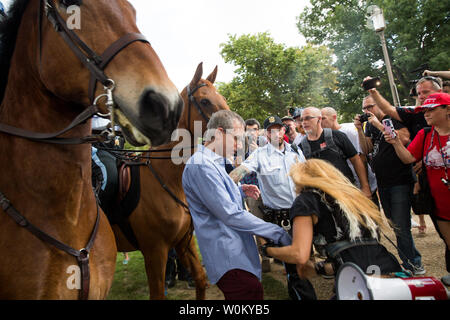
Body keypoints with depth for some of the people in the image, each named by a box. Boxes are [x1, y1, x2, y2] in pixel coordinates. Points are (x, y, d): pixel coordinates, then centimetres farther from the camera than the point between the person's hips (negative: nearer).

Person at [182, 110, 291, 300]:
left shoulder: (213, 163, 17)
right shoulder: (201, 165, -18)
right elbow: (230, 214, -23)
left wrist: (241, 191, 11)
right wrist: (277, 233, -17)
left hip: (238, 254, 10)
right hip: (230, 261, -10)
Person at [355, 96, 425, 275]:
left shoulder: (394, 118, -5)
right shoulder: (370, 125, 13)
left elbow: (405, 139, -21)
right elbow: (366, 150, 9)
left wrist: (379, 125, -18)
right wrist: (360, 130, -2)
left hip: (400, 181, -7)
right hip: (382, 183, 7)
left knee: (401, 226, -7)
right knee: (395, 225, 12)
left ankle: (413, 264, 11)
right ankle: (411, 262, 26)